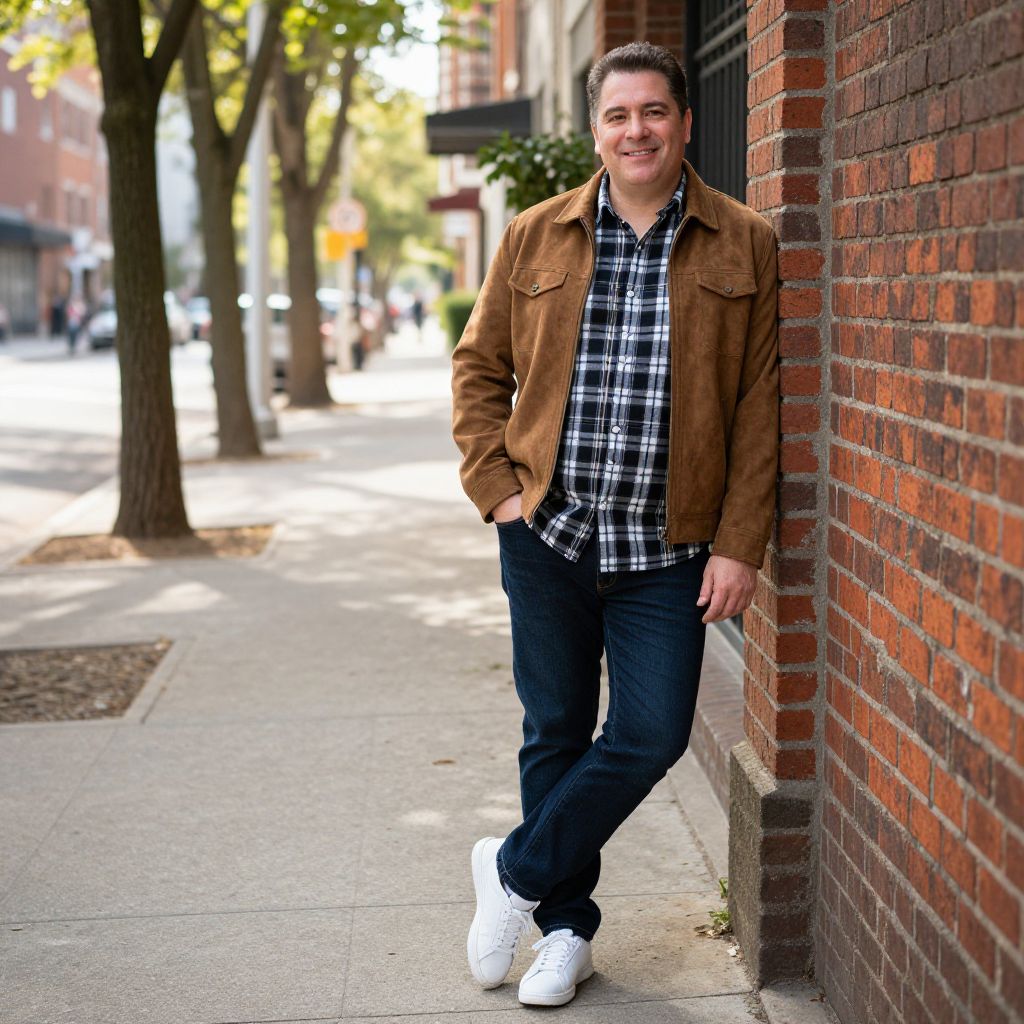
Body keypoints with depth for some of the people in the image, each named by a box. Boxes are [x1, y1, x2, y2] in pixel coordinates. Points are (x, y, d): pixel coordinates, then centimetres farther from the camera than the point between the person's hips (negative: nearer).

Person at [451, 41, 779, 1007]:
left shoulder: (744, 246, 0)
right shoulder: (536, 237, 4)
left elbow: (758, 404, -1)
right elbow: (477, 367, 12)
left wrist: (739, 543, -6)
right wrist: (496, 484, 0)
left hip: (668, 549, -1)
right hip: (546, 537, 1)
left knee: (652, 735, -3)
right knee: (556, 736, 10)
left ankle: (516, 871, 20)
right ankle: (565, 928, 27)